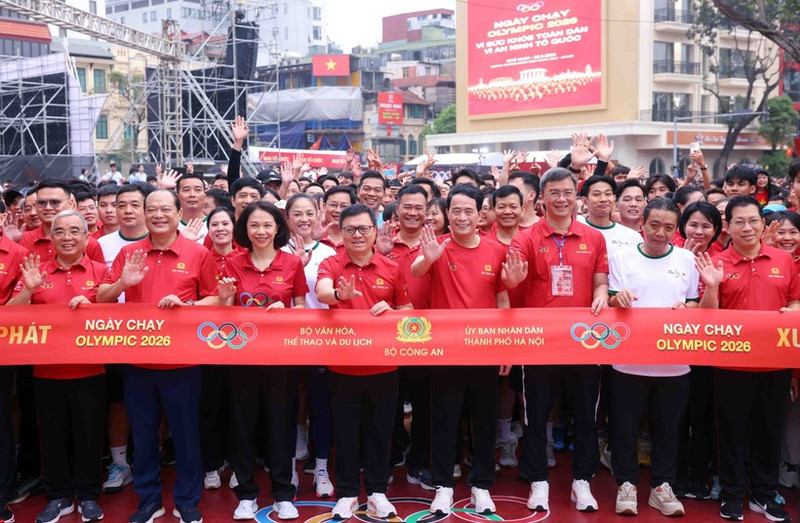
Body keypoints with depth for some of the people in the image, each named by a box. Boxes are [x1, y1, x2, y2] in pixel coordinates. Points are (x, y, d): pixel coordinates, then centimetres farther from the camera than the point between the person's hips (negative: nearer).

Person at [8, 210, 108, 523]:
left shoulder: (100, 271, 2)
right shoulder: (36, 271, 6)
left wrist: (91, 306, -19)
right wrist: (28, 290, -14)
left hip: (89, 370, -1)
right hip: (46, 371, 2)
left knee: (89, 434, 6)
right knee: (53, 435, 10)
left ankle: (88, 496, 22)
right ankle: (57, 497, 24)